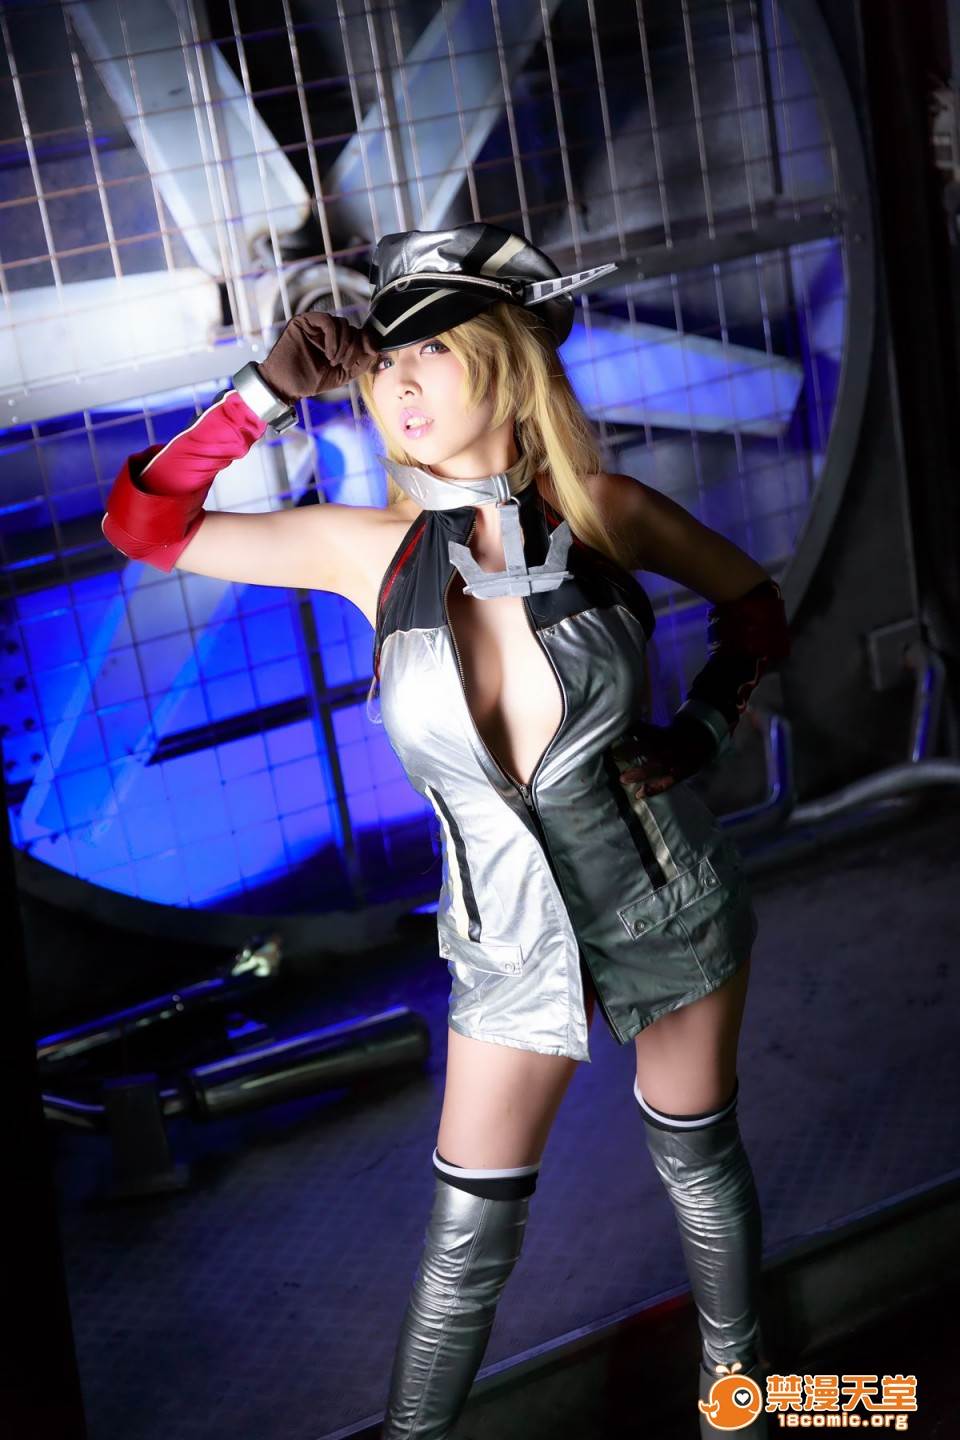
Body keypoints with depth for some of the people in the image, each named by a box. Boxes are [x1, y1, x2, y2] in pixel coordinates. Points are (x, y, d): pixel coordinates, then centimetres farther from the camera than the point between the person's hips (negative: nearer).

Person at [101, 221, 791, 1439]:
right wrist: (271, 392, -15)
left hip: (673, 911, 0)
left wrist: (708, 724, -10)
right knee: (467, 1242, 6)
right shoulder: (370, 550, -10)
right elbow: (141, 523, -9)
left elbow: (753, 599, 5)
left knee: (698, 1161, 20)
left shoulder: (598, 510, -12)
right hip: (511, 947, 0)